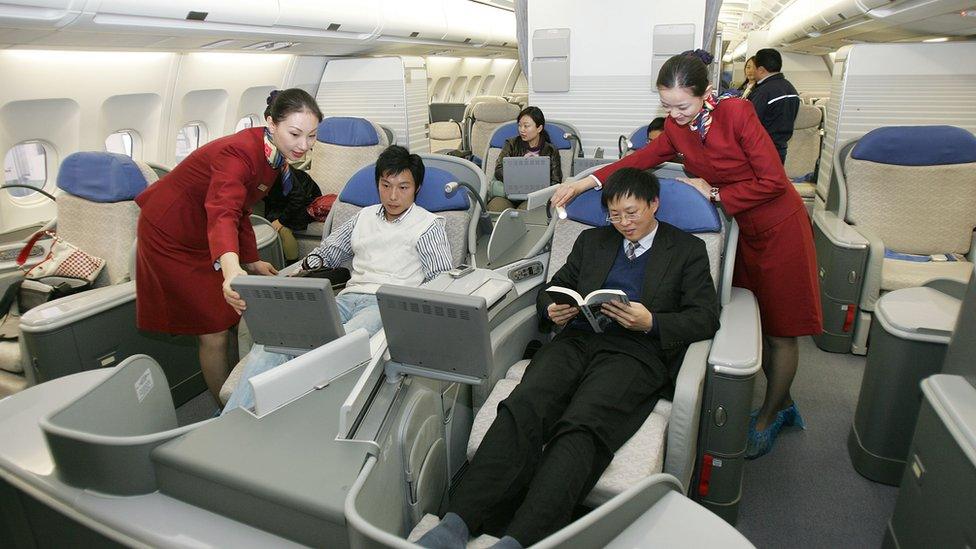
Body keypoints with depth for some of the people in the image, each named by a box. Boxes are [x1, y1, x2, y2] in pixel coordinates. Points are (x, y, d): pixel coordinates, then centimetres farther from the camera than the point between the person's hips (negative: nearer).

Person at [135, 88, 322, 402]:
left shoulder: (275, 154, -5)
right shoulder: (239, 153, -33)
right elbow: (222, 215, -51)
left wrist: (251, 262, 7)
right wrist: (231, 270, -69)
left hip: (203, 234, 9)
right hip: (170, 236, -8)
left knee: (230, 315, 12)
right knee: (215, 334, -3)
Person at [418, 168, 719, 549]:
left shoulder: (688, 250, 16)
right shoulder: (592, 241, 26)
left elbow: (706, 318, 7)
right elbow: (553, 289, 25)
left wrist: (651, 323, -12)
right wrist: (553, 310, 0)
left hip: (635, 350, -2)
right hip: (577, 340, 3)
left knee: (581, 427, -34)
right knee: (522, 407, -29)